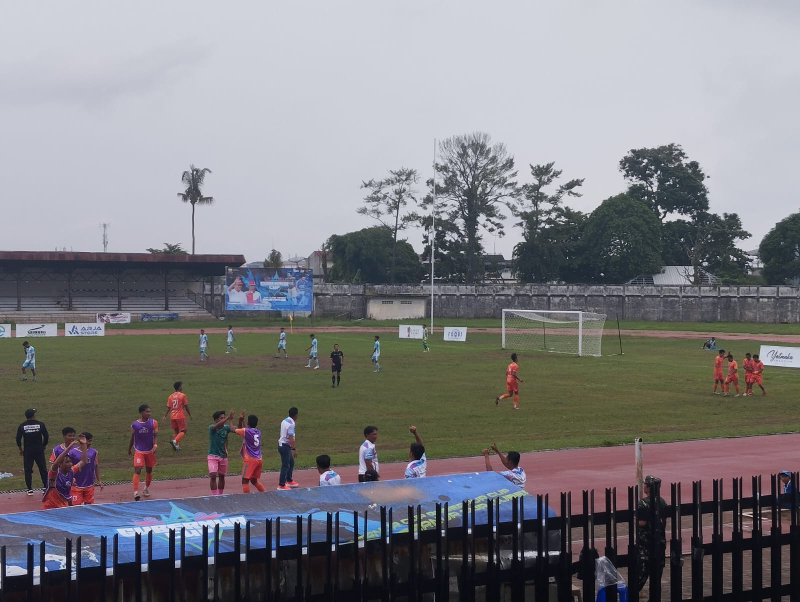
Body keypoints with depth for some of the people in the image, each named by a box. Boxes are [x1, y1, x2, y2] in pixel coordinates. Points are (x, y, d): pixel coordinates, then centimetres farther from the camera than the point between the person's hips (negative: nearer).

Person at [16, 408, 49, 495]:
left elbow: (18, 439, -3)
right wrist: (44, 445, 13)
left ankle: (30, 489, 5)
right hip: (39, 450, 0)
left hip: (27, 451, 0)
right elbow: (46, 436, -3)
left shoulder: (22, 426, -3)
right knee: (43, 468, 9)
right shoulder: (40, 424, -5)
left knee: (28, 470, 6)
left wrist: (20, 449, 11)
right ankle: (45, 487, 10)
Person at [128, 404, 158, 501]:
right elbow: (132, 438, 6)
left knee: (149, 470, 15)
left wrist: (155, 445, -26)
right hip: (138, 451, -2)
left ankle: (147, 488, 38)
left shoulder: (153, 422, -5)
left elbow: (155, 435, -9)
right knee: (137, 470, -14)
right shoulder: (134, 424, -6)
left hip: (150, 450, 2)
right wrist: (129, 449, 15)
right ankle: (135, 492, -18)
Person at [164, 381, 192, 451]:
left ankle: (177, 445, 12)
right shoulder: (182, 395, -7)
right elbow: (186, 406, -4)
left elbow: (168, 407, 4)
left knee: (175, 431, 18)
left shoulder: (170, 396, 7)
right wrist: (190, 414, 6)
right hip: (180, 416, -5)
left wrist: (165, 416, 6)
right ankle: (175, 441, -23)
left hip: (172, 417, 5)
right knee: (183, 431, 1)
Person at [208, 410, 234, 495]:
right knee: (213, 476, -17)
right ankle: (214, 496, -12)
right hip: (213, 456, -4)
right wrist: (228, 418, -46)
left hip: (223, 456, 5)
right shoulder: (211, 427, -13)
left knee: (221, 477, 13)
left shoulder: (226, 427, 0)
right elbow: (216, 426, -35)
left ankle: (220, 495, 28)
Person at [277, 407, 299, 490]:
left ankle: (289, 481, 34)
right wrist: (294, 449, -27)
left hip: (282, 445, 10)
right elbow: (290, 438, -27)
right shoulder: (291, 424, -21)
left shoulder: (284, 421, 8)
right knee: (285, 466, -4)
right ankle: (281, 485, 0)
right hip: (285, 446, -10)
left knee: (291, 463, 22)